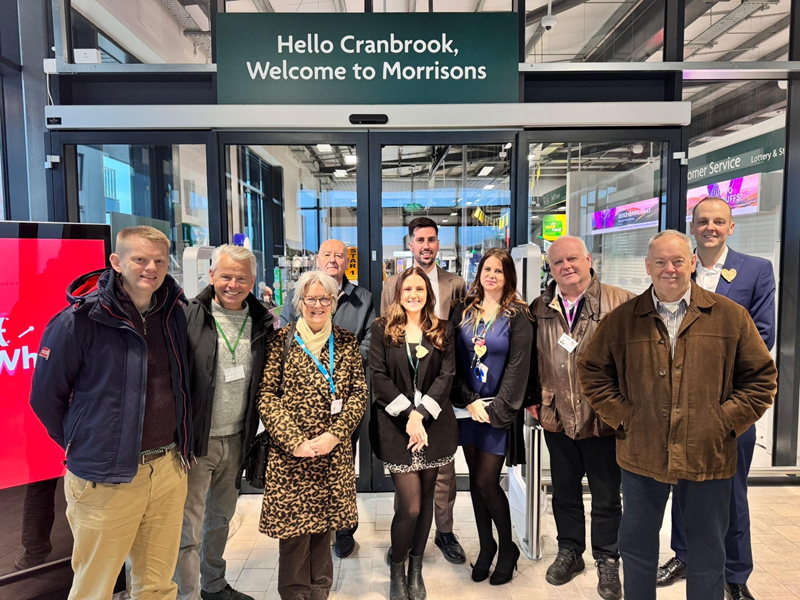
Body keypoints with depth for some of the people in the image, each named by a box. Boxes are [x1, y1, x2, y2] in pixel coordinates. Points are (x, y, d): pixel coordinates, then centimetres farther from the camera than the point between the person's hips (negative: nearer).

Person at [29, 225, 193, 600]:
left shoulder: (174, 312, 3)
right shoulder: (80, 319, -13)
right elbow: (46, 396, -3)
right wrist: (81, 445, 4)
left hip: (170, 470, 5)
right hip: (106, 477, -4)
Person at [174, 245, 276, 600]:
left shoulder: (261, 322, 2)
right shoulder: (190, 317, -11)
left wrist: (252, 434, 5)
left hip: (236, 439, 5)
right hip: (196, 439, -5)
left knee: (221, 518, 22)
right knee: (189, 527, 4)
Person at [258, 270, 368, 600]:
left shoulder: (346, 342, 6)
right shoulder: (281, 341, -1)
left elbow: (359, 393, 2)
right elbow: (266, 395, -5)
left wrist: (334, 435, -10)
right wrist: (295, 441, -12)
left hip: (334, 451, 2)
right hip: (289, 451, -2)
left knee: (324, 523, 13)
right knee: (293, 525, 5)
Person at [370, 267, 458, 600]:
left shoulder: (442, 330, 8)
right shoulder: (382, 328, 2)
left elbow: (447, 375, -1)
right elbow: (378, 376, -5)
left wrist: (421, 413, -13)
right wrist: (407, 415, -13)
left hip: (434, 424, 3)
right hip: (396, 424, -2)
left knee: (425, 499, 11)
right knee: (410, 506, -5)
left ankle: (416, 568, 32)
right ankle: (397, 570, 21)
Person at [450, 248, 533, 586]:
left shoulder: (517, 316, -3)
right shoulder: (464, 311, 6)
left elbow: (518, 366, -8)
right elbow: (454, 361, 3)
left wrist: (496, 408, -12)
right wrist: (469, 401, -7)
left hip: (499, 409, -3)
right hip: (467, 407, 4)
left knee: (487, 481, -3)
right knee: (476, 479, 11)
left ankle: (507, 547, 21)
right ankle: (486, 546, 29)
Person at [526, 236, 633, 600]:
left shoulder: (620, 303, -9)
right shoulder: (539, 309, 3)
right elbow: (531, 359, 10)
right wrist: (534, 399, 6)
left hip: (604, 417, -3)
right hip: (557, 417, 3)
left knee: (606, 496, 14)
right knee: (564, 491, 18)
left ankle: (607, 561, 34)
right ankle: (570, 551, 39)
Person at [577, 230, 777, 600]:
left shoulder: (730, 316, 0)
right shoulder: (622, 319, 0)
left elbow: (762, 377, 3)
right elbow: (592, 372, 6)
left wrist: (725, 421, -6)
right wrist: (623, 416, -3)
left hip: (708, 457, 0)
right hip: (641, 455, 1)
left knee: (707, 552, 16)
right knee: (636, 544, 17)